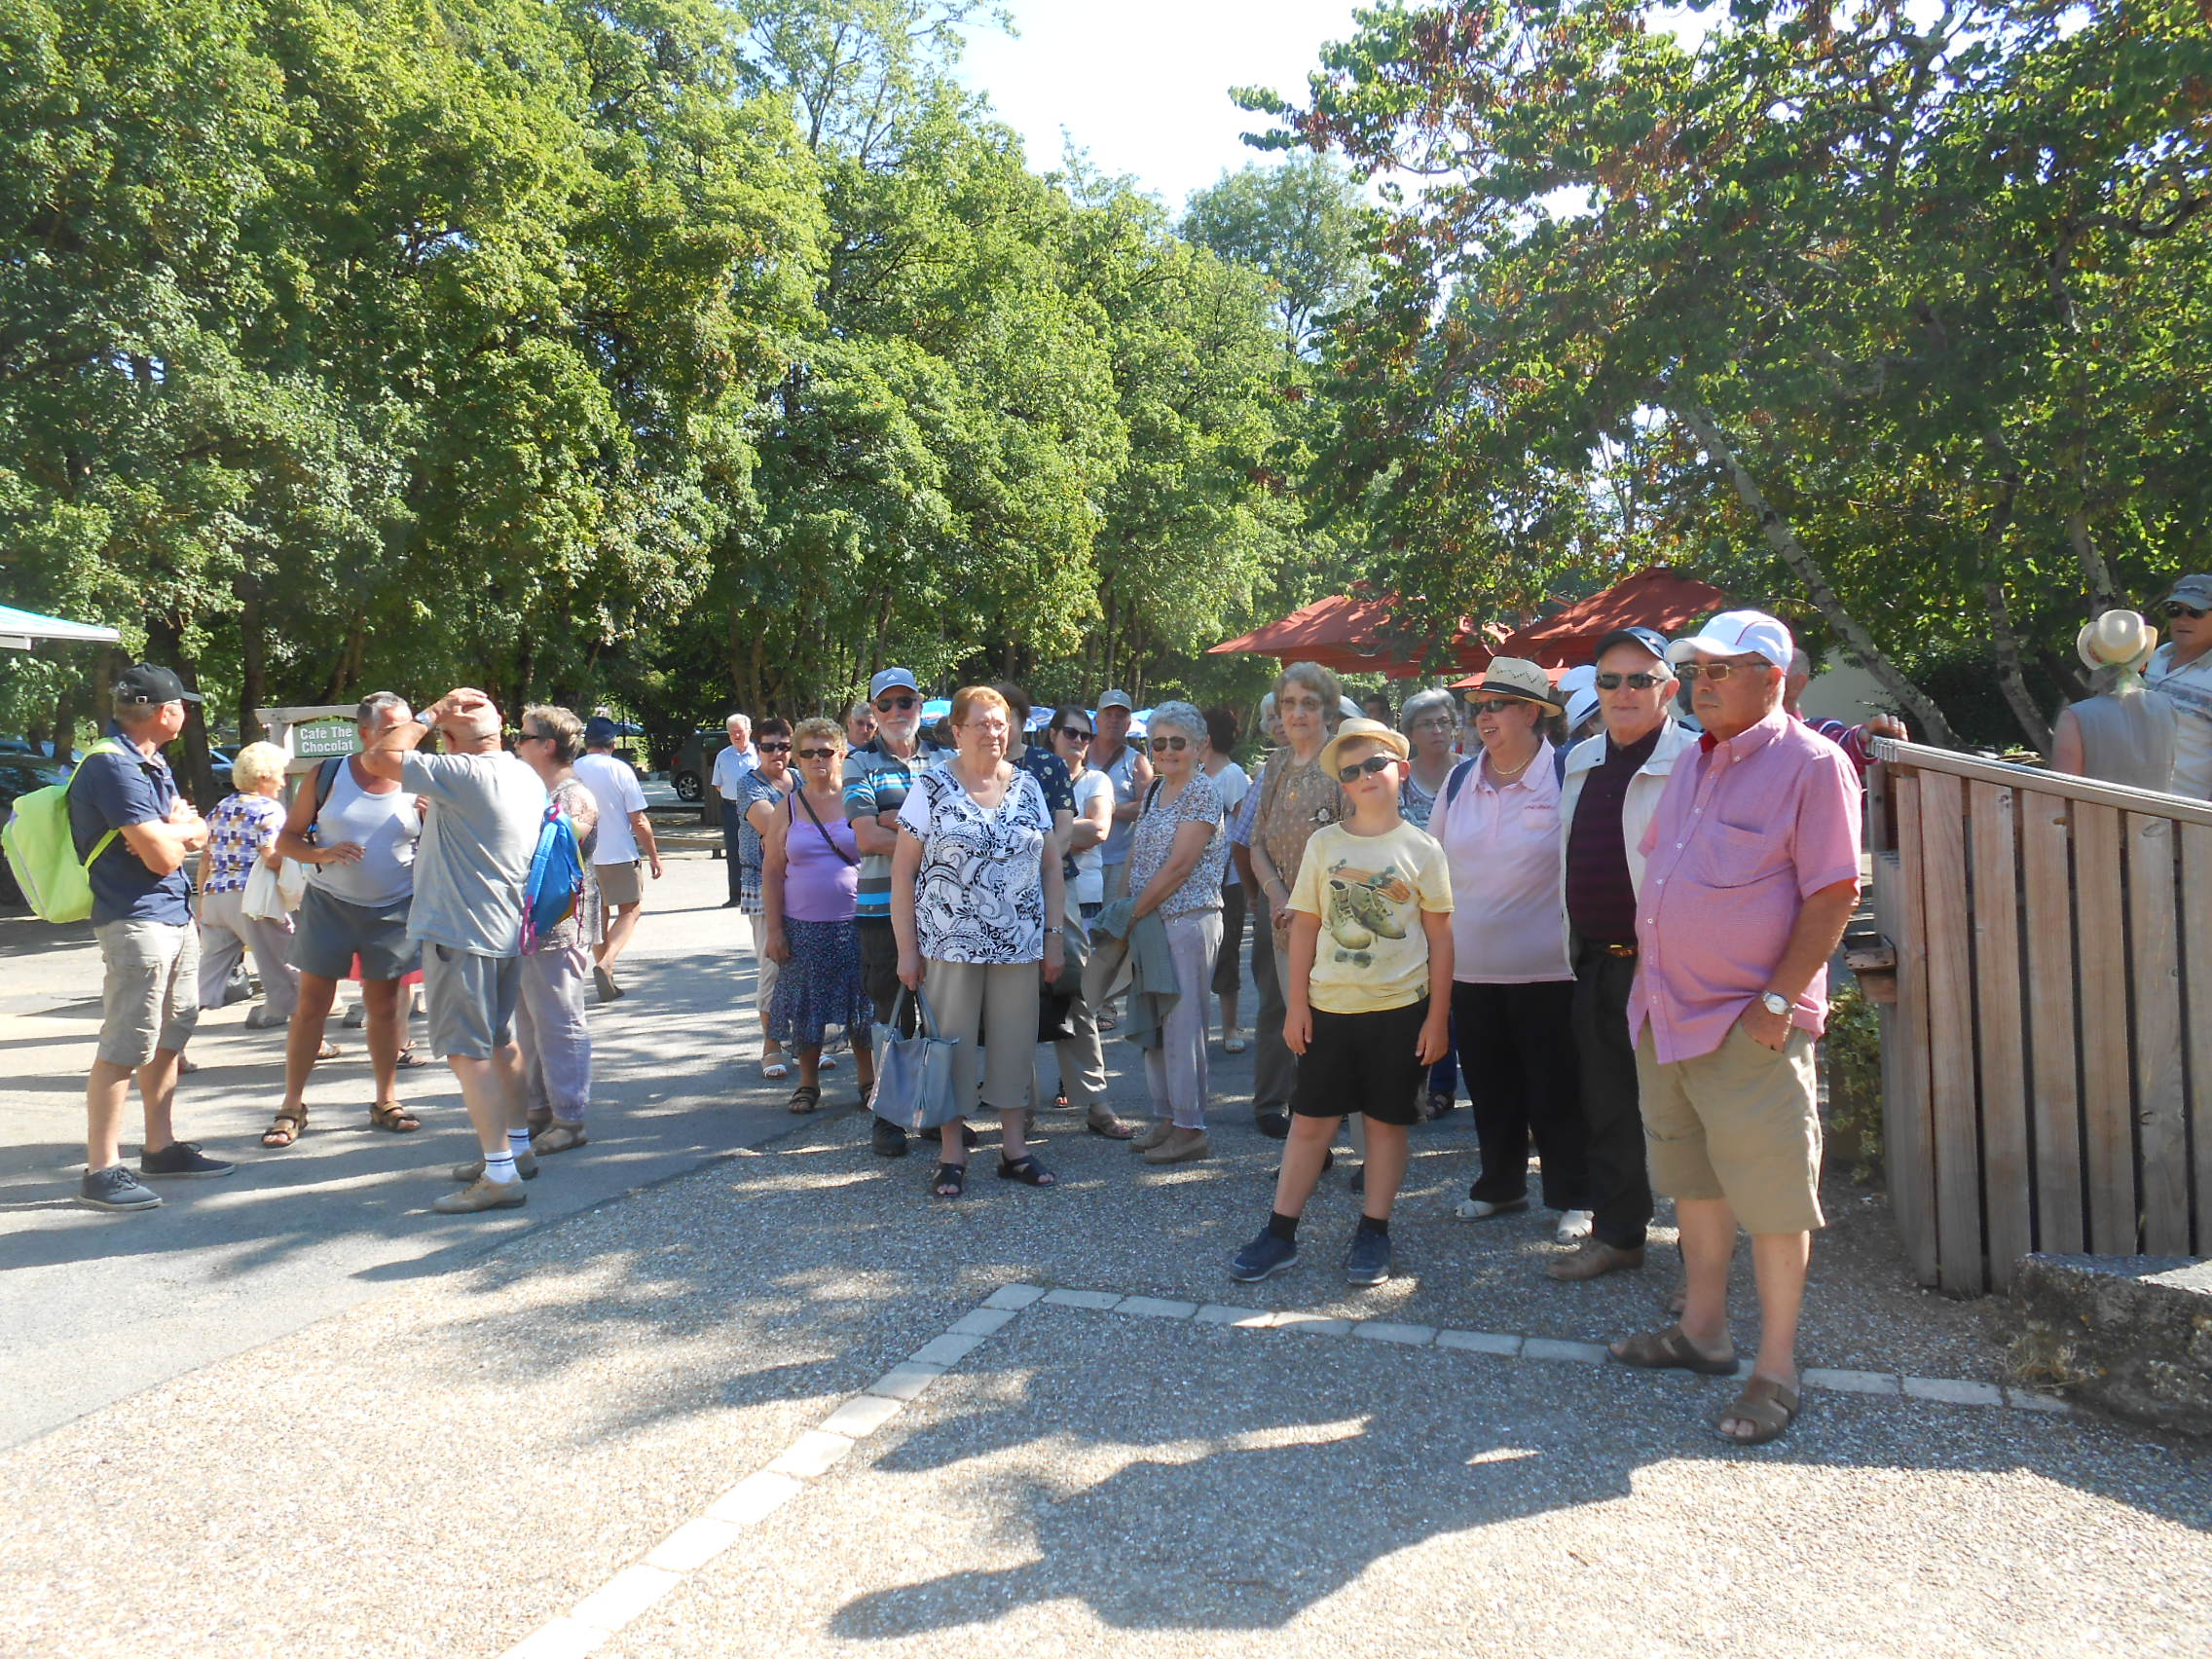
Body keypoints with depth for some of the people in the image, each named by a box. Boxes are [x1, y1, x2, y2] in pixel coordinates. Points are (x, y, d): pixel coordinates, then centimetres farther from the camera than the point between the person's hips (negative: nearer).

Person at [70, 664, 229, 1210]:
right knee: (125, 1045, -8)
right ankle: (101, 1170, -3)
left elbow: (198, 833, 13)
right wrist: (179, 831, 2)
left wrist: (171, 831, -9)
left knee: (169, 1035, 15)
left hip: (176, 915, 10)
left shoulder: (152, 764, 16)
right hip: (135, 919, -10)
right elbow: (163, 856, -20)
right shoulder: (112, 766, -16)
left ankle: (162, 1146, 25)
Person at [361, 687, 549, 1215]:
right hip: (507, 929, 9)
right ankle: (518, 1148, 29)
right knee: (500, 1041, 19)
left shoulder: (463, 775, -20)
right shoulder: (526, 777, 7)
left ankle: (500, 1175, -5)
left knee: (467, 1051, -5)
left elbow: (377, 757, -18)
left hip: (461, 933, -9)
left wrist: (429, 714, -9)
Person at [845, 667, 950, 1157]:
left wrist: (897, 821, -13)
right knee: (890, 1011, 4)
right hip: (883, 903, -2)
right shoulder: (861, 764, 3)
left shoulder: (944, 761, 12)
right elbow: (867, 839, -10)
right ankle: (888, 1116, 14)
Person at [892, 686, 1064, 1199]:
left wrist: (1054, 936, 7)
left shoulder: (1027, 786, 8)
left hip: (1019, 945, 3)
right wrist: (907, 948, -6)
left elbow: (1051, 866, 12)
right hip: (951, 944, -3)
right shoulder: (932, 786, -3)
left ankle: (1014, 1148, 21)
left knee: (1015, 1042, 8)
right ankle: (952, 1155, 14)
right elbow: (903, 869, -3)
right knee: (952, 1044, 2)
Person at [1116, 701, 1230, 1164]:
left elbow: (1179, 866, -16)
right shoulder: (1153, 791, 15)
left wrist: (1133, 915, -12)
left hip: (1189, 921, -8)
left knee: (1183, 1024, -5)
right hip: (1150, 921, 8)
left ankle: (1190, 1129, 4)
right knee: (1154, 1022, 12)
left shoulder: (1203, 792, -10)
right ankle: (1165, 1118, 22)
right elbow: (1136, 856, 16)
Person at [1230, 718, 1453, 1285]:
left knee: (1386, 1121, 8)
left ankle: (1373, 1234, 20)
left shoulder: (1421, 849, -2)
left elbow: (1440, 938, 0)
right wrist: (1298, 1004, 2)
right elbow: (1305, 926, 5)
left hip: (1400, 1007, -1)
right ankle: (1280, 1232, 15)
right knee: (1310, 1120, 6)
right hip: (1330, 1006, 2)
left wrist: (1437, 1017, -3)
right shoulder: (1324, 843, 3)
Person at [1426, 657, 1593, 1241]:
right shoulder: (1459, 781, 7)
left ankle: (1573, 1198, 21)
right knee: (1489, 1084, 15)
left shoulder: (1565, 779, -8)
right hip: (1470, 968, 5)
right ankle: (1500, 1183, 33)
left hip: (1545, 968, -5)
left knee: (1554, 1089, 5)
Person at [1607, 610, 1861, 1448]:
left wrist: (1779, 1000, -17)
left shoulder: (1812, 764, -10)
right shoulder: (1692, 762, 13)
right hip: (1667, 1016, 8)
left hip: (1751, 1027, -8)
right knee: (1694, 1180, 17)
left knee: (1771, 1196, 2)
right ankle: (1702, 1330, 32)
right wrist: (1650, 975, 17)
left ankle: (1776, 1368, 13)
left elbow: (1834, 893, -14)